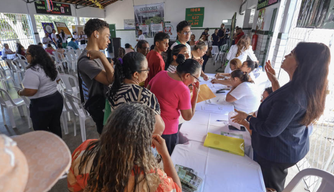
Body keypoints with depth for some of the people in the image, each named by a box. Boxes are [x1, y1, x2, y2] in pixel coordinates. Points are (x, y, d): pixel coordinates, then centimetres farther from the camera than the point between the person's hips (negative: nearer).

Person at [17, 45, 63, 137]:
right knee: (55, 126, 19)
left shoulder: (32, 71, -20)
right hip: (57, 99, 8)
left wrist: (20, 92, -5)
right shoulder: (50, 66, 5)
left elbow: (30, 91, -24)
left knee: (40, 130, 12)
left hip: (41, 105, -8)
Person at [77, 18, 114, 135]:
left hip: (104, 100, 9)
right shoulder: (86, 61, -25)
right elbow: (111, 80, -34)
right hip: (99, 107, -9)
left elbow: (109, 77, 16)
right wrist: (101, 56, -35)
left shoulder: (96, 55, 9)